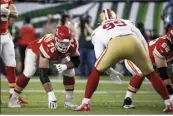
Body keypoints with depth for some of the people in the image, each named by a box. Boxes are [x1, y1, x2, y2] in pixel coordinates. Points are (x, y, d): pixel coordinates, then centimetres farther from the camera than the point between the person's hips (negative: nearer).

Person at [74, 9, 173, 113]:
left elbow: (100, 57, 27)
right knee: (150, 74, 21)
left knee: (96, 71, 23)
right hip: (133, 43, 2)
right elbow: (142, 41, 29)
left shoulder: (99, 31, 34)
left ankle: (85, 104, 18)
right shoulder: (127, 23, 39)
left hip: (115, 45, -2)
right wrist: (145, 59, 35)